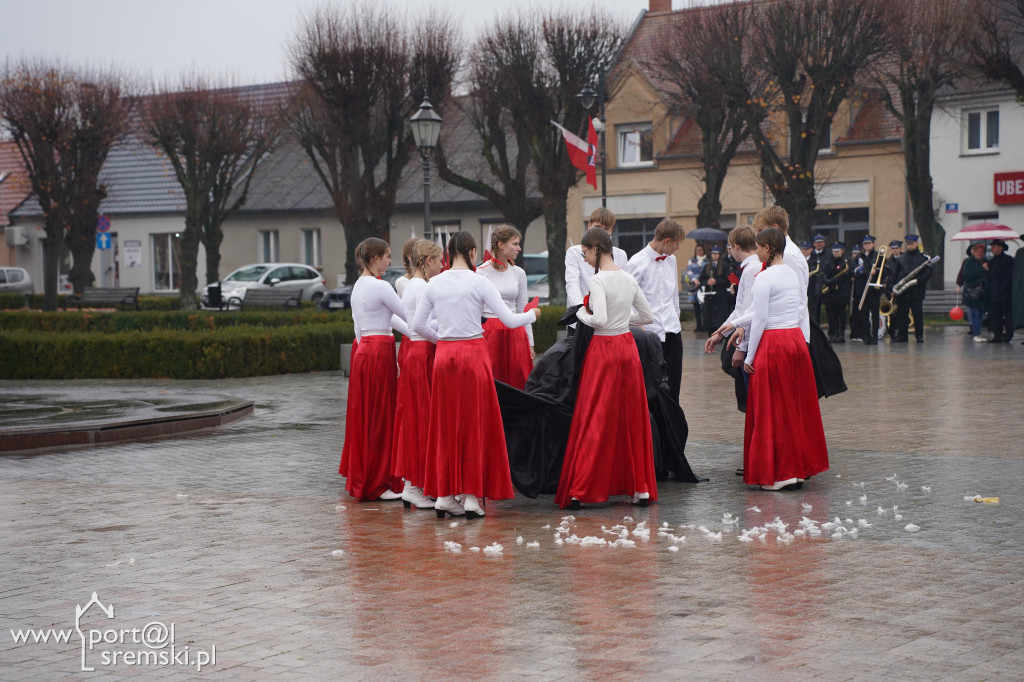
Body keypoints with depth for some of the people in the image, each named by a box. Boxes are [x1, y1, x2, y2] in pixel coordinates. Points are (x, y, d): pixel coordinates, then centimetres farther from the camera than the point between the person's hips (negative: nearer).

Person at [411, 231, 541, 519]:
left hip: (444, 354, 4)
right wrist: (533, 314, 13)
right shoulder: (479, 282, -7)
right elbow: (509, 320, -6)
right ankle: (471, 496, 3)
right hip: (473, 352, -4)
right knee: (475, 422, 4)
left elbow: (417, 325, 7)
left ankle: (444, 495, 12)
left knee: (446, 423, 10)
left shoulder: (434, 283, 4)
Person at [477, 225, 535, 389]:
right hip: (489, 333, -4)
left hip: (514, 334, 4)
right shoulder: (481, 272, -2)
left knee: (518, 381, 1)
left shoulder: (519, 273, 10)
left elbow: (522, 310, 15)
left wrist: (530, 343, 13)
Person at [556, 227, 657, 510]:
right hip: (628, 347, 6)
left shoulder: (598, 280, -14)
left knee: (593, 419, -2)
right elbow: (648, 316, 13)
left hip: (604, 350, -6)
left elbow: (599, 319, -25)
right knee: (632, 416, 12)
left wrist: (582, 314, -6)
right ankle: (641, 488, 13)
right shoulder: (629, 279, 7)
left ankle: (577, 492, 0)